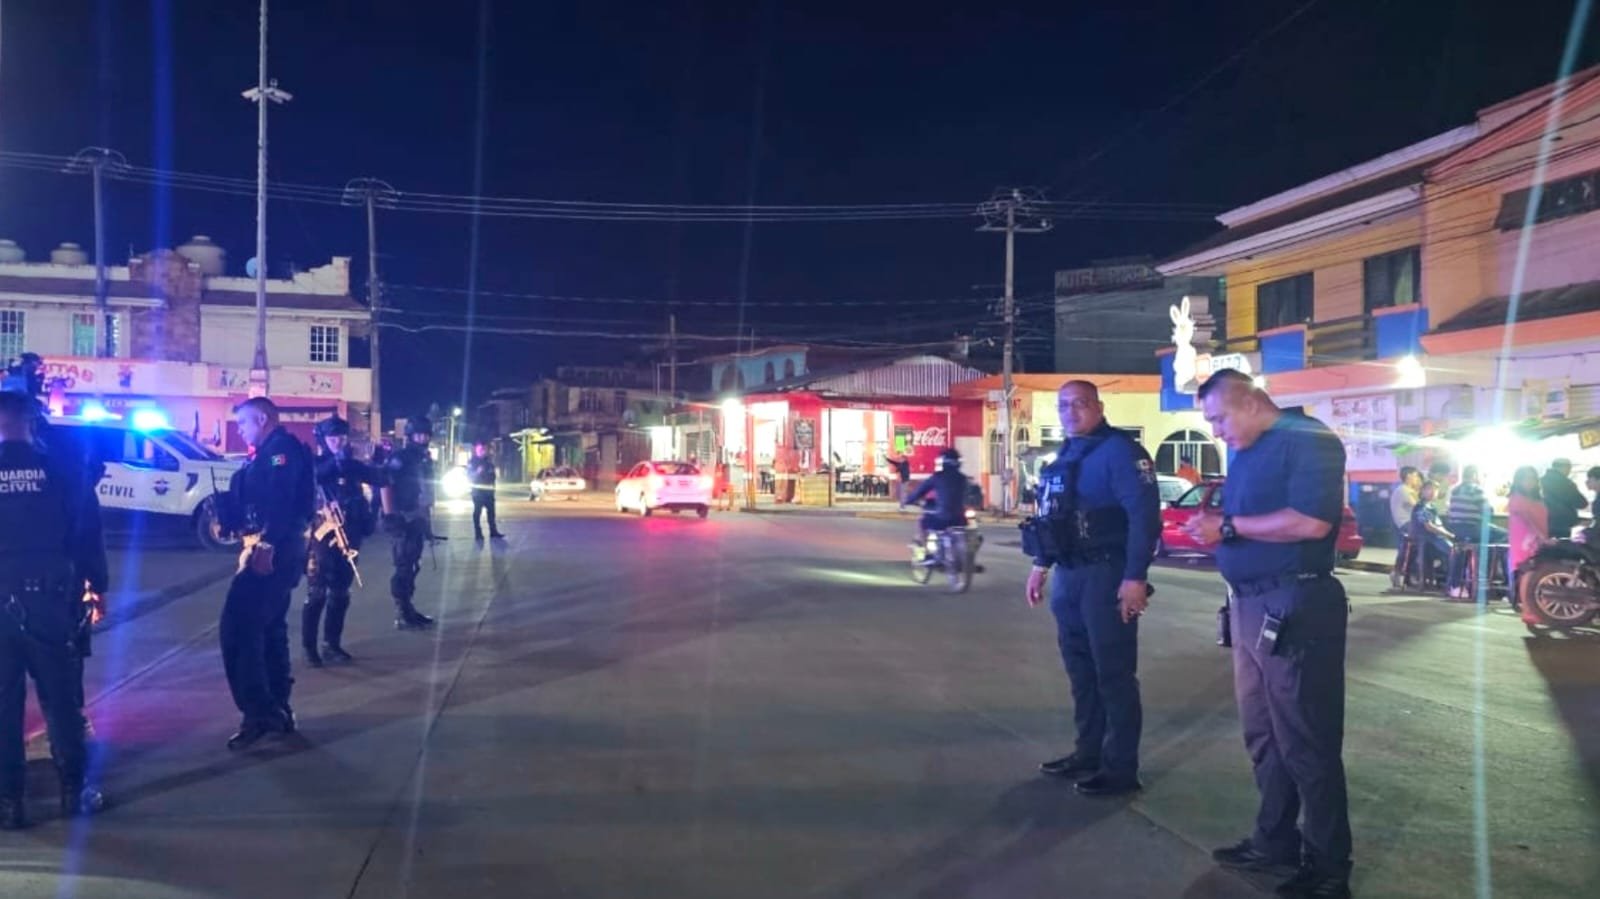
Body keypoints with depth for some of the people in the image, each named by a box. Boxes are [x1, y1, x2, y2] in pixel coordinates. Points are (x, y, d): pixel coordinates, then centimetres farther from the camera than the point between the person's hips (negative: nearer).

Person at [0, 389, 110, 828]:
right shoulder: (60, 470, -3)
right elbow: (87, 532, -1)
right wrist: (95, 585, 9)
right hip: (48, 596, 0)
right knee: (61, 698, 10)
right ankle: (74, 790, 16)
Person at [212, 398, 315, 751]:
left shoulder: (284, 448, -10)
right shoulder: (266, 454, 22)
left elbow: (281, 502, -24)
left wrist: (266, 544, -31)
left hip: (273, 552, -11)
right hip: (274, 552, 11)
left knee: (237, 630, -12)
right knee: (269, 630, 16)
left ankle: (258, 713, -12)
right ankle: (277, 709, 24)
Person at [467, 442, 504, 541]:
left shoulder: (488, 460, 12)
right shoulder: (472, 461, -1)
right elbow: (469, 475, -6)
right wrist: (477, 472, -22)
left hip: (488, 490, 4)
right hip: (477, 491, -4)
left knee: (491, 511, 2)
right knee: (477, 512, -4)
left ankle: (493, 532, 6)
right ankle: (478, 533, -1)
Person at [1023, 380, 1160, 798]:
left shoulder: (1120, 451, -13)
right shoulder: (1065, 455, 15)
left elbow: (1145, 516, -20)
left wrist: (1135, 577, -24)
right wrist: (1041, 565, 19)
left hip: (1106, 575, -9)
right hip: (1069, 576, 9)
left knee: (1114, 674, -2)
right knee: (1080, 669, 16)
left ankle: (1121, 768, 7)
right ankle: (1089, 753, 28)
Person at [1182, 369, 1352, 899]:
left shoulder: (1308, 440, -12)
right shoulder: (1246, 454, 15)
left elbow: (1311, 521, -25)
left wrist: (1229, 526, -18)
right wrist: (1213, 527, -3)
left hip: (1295, 606, -9)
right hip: (1250, 605, 9)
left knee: (1306, 740, 0)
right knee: (1263, 734, 17)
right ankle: (1276, 841, 30)